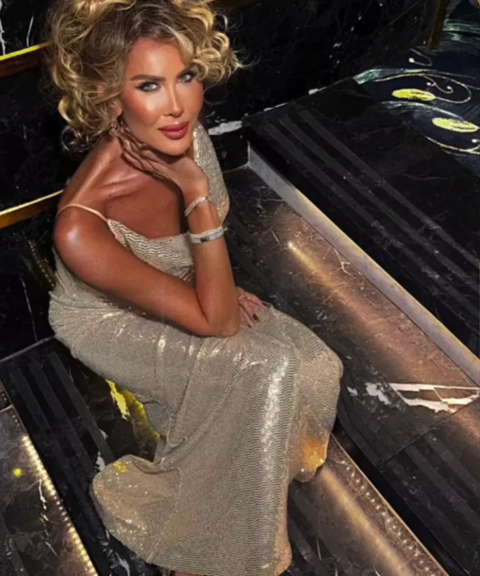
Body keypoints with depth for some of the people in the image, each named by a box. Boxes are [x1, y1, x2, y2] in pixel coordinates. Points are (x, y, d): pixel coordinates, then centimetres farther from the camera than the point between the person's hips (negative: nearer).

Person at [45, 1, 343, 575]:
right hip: (112, 323, -5)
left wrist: (222, 287, -7)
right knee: (264, 370, -24)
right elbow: (215, 322, -33)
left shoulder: (181, 136, -21)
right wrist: (196, 193, -40)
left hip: (179, 287, 6)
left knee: (310, 365, -9)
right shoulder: (79, 229, -40)